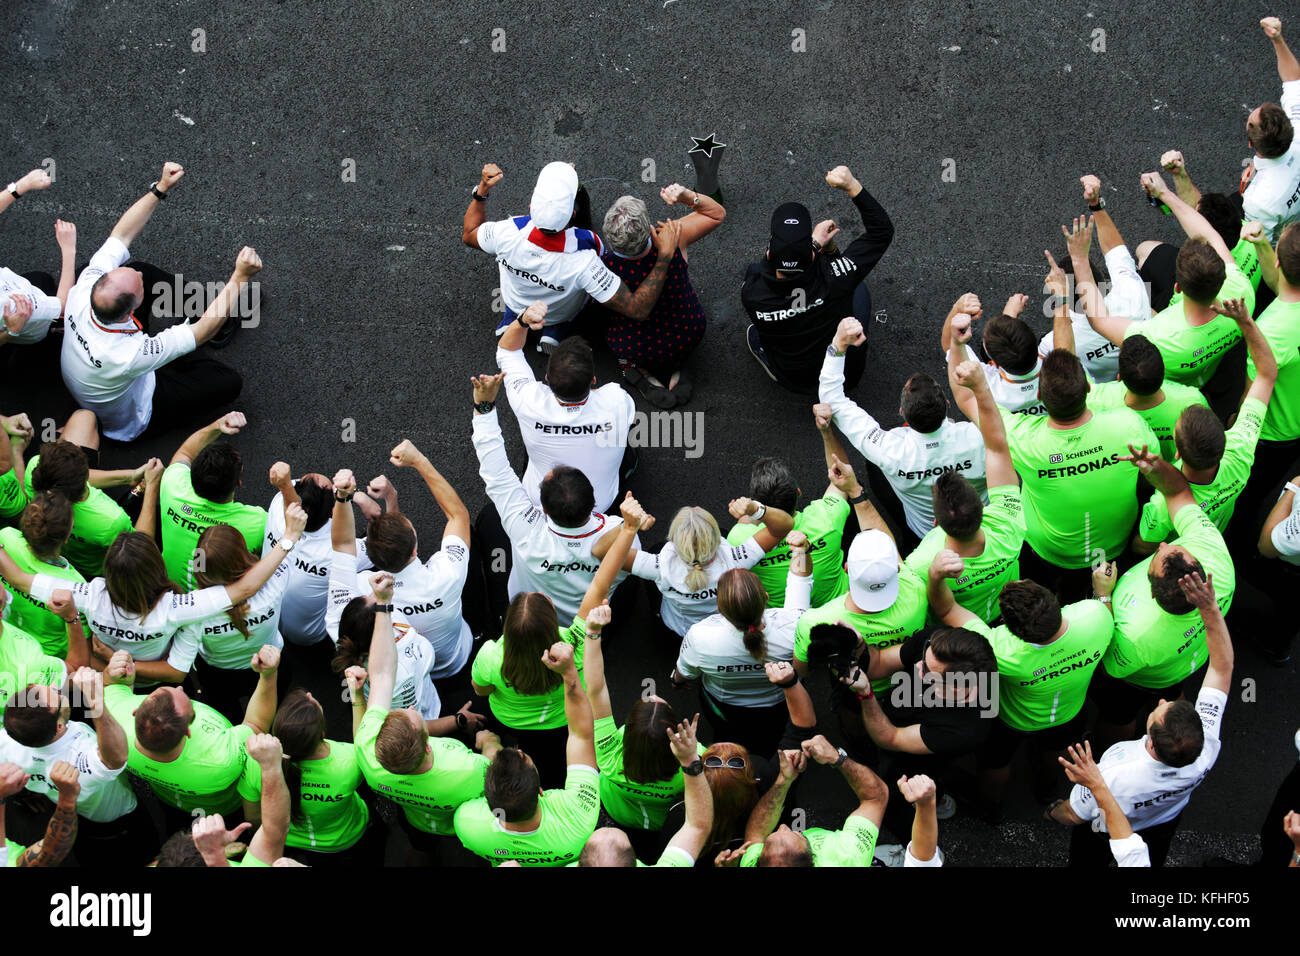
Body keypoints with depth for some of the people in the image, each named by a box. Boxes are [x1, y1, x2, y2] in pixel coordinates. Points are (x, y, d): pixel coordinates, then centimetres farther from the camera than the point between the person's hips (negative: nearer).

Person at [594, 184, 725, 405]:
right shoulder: (673, 240, -33)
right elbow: (717, 214, -14)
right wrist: (688, 197, -32)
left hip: (634, 350, -1)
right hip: (689, 338, 1)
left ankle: (643, 372, 17)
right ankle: (672, 370, 22)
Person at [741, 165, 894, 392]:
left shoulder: (752, 294, -35)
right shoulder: (834, 279, -38)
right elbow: (882, 231, -24)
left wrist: (812, 244, -7)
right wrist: (852, 186, -31)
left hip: (792, 380, 1)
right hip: (847, 377, -1)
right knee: (858, 286, 23)